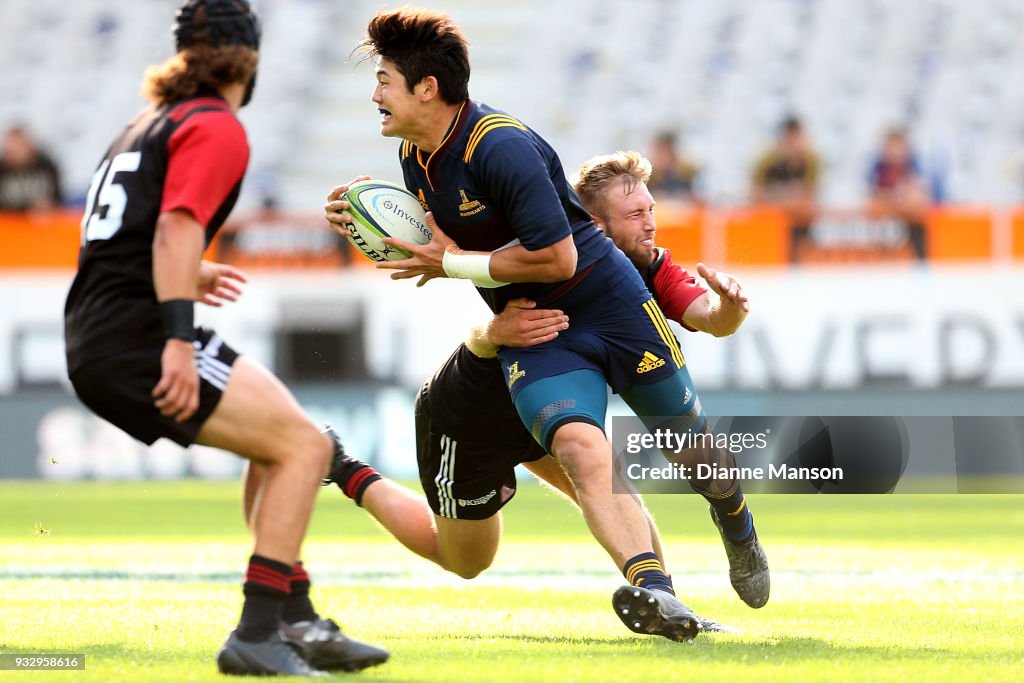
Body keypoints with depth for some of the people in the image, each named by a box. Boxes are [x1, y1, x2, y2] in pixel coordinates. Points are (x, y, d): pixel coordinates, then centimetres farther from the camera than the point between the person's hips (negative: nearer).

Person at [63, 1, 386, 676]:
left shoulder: (149, 123, 23)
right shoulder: (217, 130, -6)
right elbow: (175, 229, -19)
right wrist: (178, 337, -25)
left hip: (94, 338, 10)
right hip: (136, 336, -10)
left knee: (280, 441, 21)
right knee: (303, 444, -14)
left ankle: (296, 622, 19)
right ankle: (257, 636, -18)